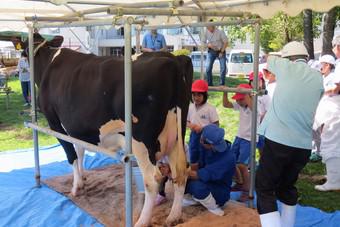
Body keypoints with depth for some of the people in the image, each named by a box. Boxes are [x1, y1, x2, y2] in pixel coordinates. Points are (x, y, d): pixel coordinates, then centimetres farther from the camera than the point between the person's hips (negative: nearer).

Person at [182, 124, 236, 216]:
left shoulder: (227, 157, -31)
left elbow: (202, 175, -35)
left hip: (220, 192, -6)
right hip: (207, 182, 6)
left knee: (196, 186, -35)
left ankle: (214, 208, -8)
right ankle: (192, 198, 12)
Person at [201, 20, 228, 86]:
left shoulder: (220, 32, -19)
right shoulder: (206, 32, -10)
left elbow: (226, 42, -9)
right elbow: (203, 43, -1)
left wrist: (222, 52, -11)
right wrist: (208, 45, -21)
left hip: (221, 51, -2)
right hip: (211, 51, 2)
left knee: (223, 68, -11)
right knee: (208, 68, -7)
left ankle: (221, 84, -2)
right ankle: (209, 84, 3)